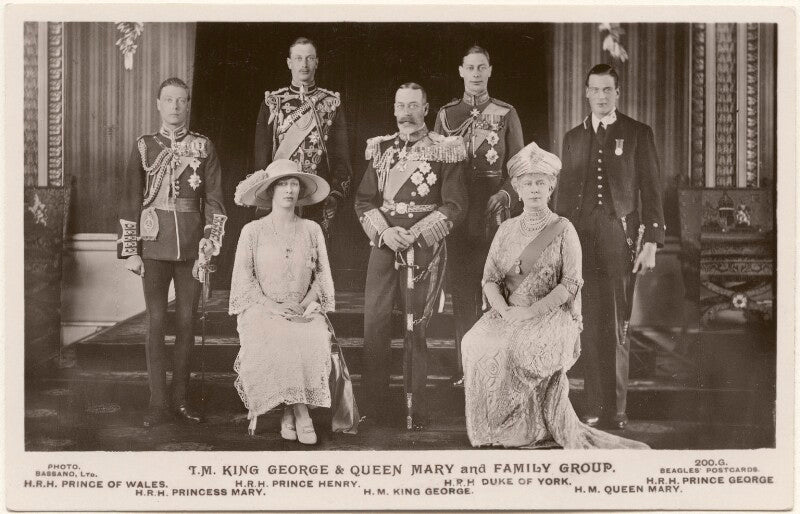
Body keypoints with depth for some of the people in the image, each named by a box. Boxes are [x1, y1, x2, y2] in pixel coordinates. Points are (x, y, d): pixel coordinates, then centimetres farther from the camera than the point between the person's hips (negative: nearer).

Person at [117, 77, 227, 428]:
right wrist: (130, 251, -1)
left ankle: (181, 398, 15)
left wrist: (208, 246, -4)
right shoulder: (144, 147, 5)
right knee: (155, 323, -1)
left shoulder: (203, 148, 6)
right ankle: (157, 403, 5)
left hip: (191, 247, 1)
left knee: (186, 322, 5)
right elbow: (130, 202, 4)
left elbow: (214, 202, 4)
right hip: (154, 246, -1)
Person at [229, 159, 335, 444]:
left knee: (313, 343, -30)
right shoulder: (253, 231, 5)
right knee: (273, 344, -33)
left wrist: (310, 302, -9)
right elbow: (244, 277, -1)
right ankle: (300, 413, -21)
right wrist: (270, 306, -14)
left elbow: (322, 273, 10)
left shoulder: (312, 230, 11)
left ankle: (290, 414, -19)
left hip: (303, 311, 2)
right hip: (262, 310, -1)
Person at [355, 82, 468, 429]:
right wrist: (384, 231, -6)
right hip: (383, 242, 3)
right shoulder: (380, 149, 14)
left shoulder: (443, 151, 4)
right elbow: (363, 200, 12)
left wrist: (415, 233, -12)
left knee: (417, 326, -2)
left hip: (424, 246, -3)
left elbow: (455, 205, -3)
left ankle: (416, 408, 6)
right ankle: (374, 407, 7)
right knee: (374, 322, -1)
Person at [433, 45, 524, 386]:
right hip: (456, 211, 2)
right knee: (460, 286, 2)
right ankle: (464, 366, 7)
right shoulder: (446, 115, 11)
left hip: (494, 211, -1)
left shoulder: (506, 114, 7)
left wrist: (505, 195, -12)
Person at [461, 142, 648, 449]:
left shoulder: (563, 230, 3)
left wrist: (530, 311, -17)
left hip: (553, 314, -4)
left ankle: (533, 431, -19)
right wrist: (505, 311, -12)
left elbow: (571, 284, -7)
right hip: (508, 313, 4)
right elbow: (490, 279, 8)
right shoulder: (507, 230, 15)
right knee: (476, 344, -27)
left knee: (520, 348, -35)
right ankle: (495, 429, -15)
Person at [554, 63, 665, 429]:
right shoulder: (573, 138, 16)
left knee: (617, 327, -2)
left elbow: (651, 190, 4)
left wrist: (651, 242, -4)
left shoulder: (638, 134, 7)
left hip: (621, 239, -2)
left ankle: (616, 409, 5)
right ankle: (594, 407, 6)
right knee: (589, 326, 0)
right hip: (580, 239, 2)